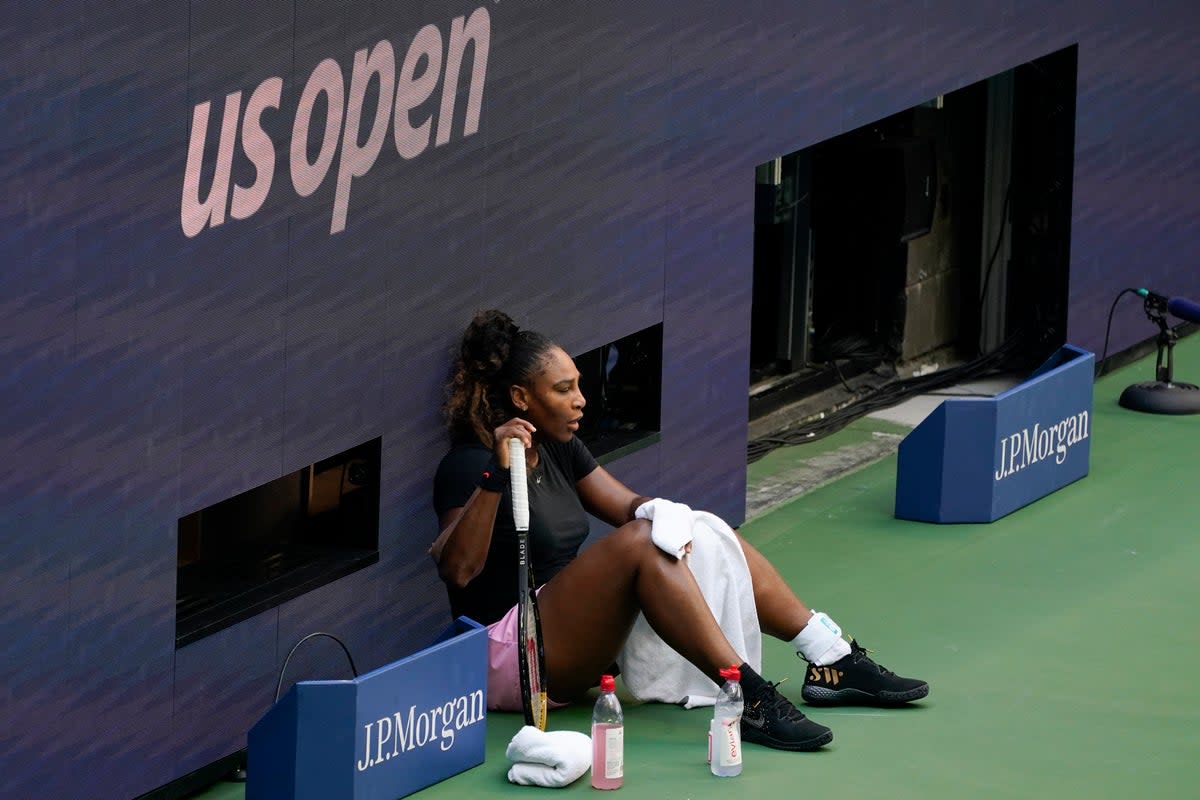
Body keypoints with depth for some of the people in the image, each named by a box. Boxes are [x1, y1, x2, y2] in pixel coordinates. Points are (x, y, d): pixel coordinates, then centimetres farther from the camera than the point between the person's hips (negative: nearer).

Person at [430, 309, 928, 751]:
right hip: (508, 653, -9)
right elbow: (457, 569, -27)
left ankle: (832, 661, -3)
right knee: (640, 542, -29)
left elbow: (627, 505, 13)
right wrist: (495, 475, -38)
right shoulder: (467, 466, -14)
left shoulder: (556, 449, 13)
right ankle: (747, 699, -35)